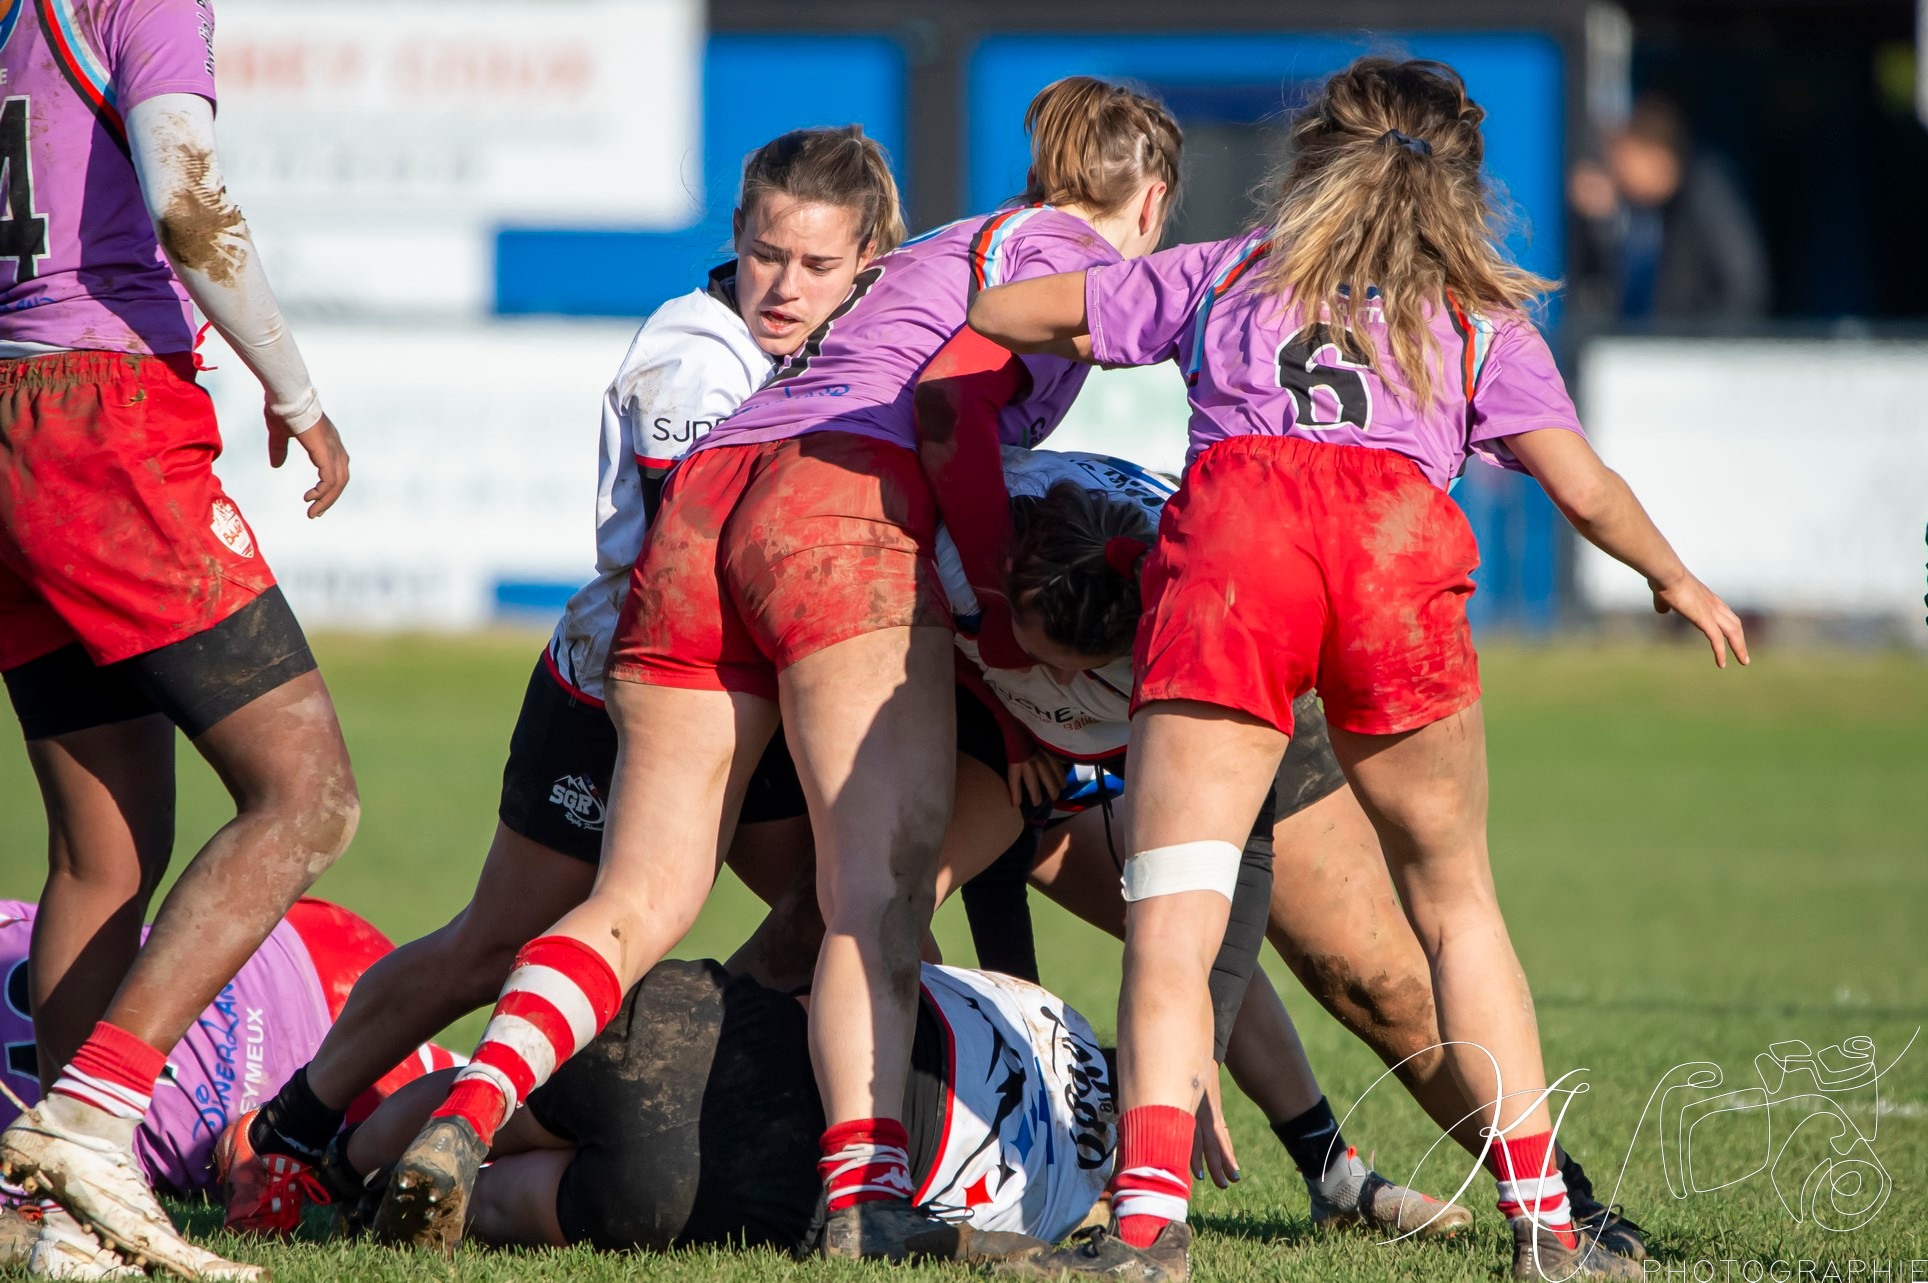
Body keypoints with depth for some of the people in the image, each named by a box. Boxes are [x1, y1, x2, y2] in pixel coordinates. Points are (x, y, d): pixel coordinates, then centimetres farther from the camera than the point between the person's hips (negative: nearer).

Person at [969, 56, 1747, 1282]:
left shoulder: (1221, 277, 31)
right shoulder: (1482, 319, 28)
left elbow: (1003, 311, 34)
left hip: (1232, 516, -1)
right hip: (1398, 536, 1)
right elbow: (1585, 488, 17)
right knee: (1455, 902, 16)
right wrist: (1678, 582, 36)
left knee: (1173, 909, -3)